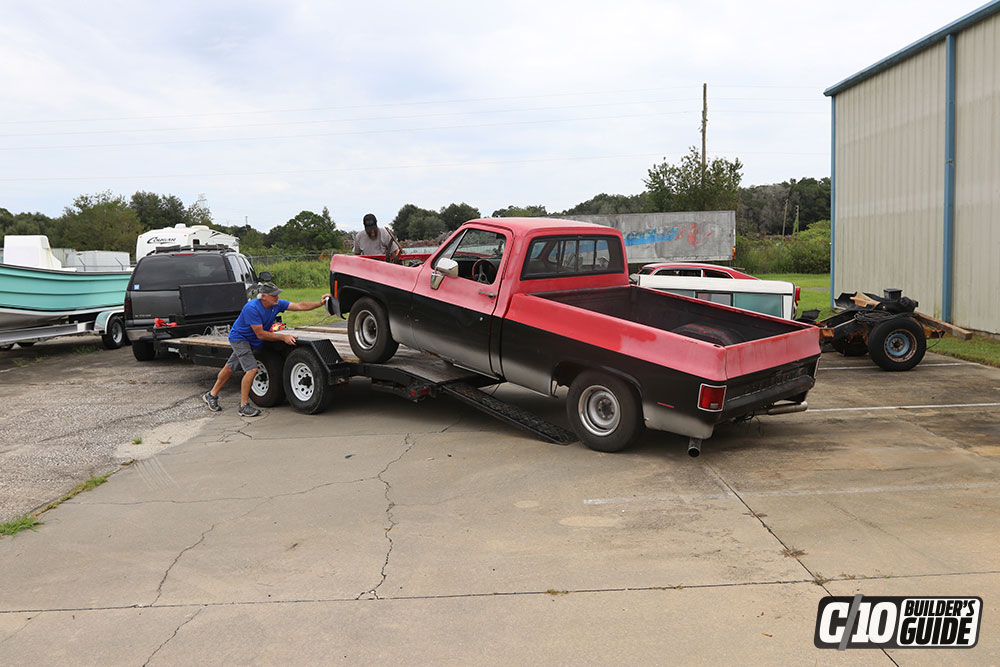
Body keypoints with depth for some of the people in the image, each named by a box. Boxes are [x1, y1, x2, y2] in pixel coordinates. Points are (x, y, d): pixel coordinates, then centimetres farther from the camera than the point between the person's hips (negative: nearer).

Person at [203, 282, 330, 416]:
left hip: (251, 341, 7)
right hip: (239, 338, -7)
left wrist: (320, 303, -24)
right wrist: (283, 337, -29)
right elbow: (260, 334, -29)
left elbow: (300, 306, -13)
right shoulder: (252, 308, -32)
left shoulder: (276, 304, -12)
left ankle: (212, 395, 33)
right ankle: (244, 406, -7)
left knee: (230, 368, 18)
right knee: (251, 369, -17)